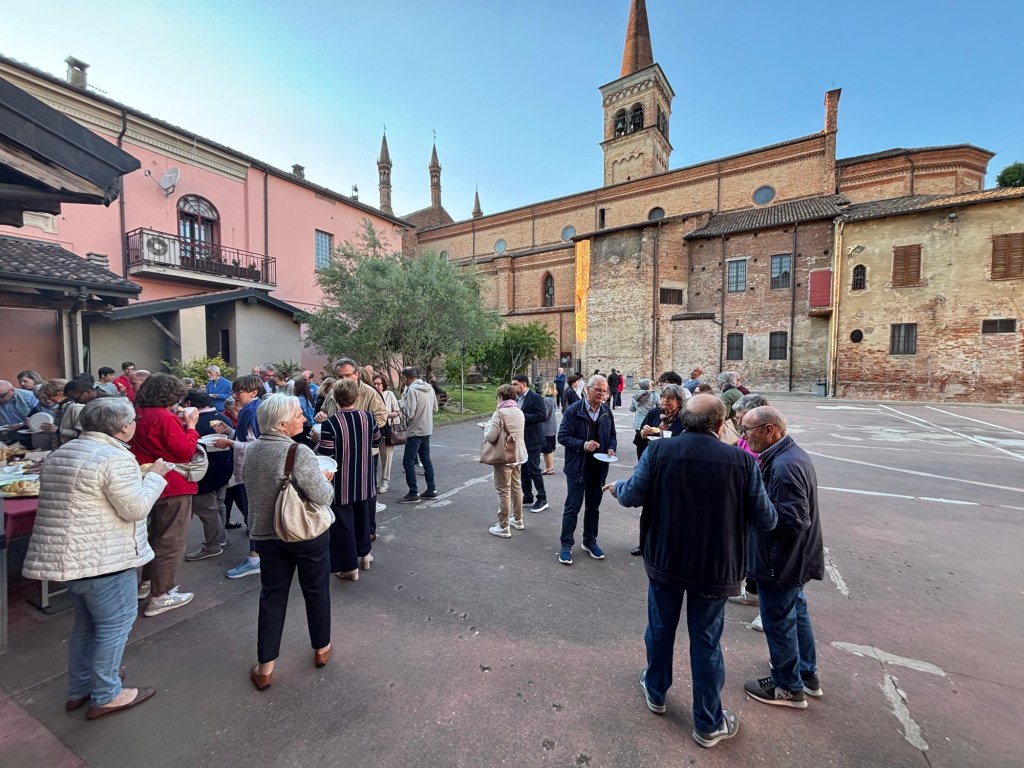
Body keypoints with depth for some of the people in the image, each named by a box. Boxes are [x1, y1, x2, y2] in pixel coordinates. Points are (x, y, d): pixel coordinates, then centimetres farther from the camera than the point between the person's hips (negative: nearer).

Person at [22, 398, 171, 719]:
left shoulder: (60, 454, 10)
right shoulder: (116, 458, -22)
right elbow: (135, 509, -21)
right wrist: (155, 476, -10)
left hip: (68, 554, 10)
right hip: (103, 557, -10)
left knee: (86, 623, 22)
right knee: (115, 624, 6)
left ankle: (79, 689, 35)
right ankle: (105, 696, 17)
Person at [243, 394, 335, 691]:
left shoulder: (250, 450, -2)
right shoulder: (299, 452, -25)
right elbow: (322, 497, -24)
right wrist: (324, 479, -4)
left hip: (265, 534, 5)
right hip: (307, 535, -5)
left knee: (272, 596, 17)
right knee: (316, 590, 16)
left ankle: (265, 668, 25)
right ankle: (321, 649, 35)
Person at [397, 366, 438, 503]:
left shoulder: (412, 390, -18)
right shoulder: (429, 387, 6)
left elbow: (409, 413, -20)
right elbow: (435, 408, 12)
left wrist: (401, 402, -4)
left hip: (415, 431, -8)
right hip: (427, 429, 8)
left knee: (408, 461, 0)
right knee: (426, 459, 16)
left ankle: (413, 493, 4)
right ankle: (431, 489, 21)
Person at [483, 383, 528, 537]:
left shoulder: (499, 413, -17)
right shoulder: (519, 412, 7)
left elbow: (491, 437, -20)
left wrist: (486, 427, 1)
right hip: (518, 455, 8)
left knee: (503, 491, 0)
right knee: (516, 487, 18)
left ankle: (504, 527, 6)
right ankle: (518, 520, 32)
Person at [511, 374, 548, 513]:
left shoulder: (535, 398, -13)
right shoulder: (516, 398, 10)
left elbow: (542, 416, -21)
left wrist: (522, 416, -23)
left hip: (532, 441, -8)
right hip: (520, 440, 8)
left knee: (534, 470, -2)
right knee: (523, 470, 14)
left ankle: (542, 499, 12)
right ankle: (528, 498, 26)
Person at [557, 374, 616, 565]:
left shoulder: (607, 412, 4)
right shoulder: (573, 410, -12)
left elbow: (612, 435, 14)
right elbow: (563, 436, -12)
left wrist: (611, 448, -6)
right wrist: (583, 444, -24)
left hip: (599, 468, 5)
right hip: (577, 467, -5)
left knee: (593, 506, 17)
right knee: (572, 507, 3)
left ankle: (590, 541, 33)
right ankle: (566, 545, 16)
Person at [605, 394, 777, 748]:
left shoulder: (658, 450, -16)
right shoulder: (742, 461, -15)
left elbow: (632, 496, -9)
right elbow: (766, 520, -7)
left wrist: (618, 487, 13)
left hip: (664, 560, 1)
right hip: (713, 567, 0)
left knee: (660, 628, 23)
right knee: (706, 642, 16)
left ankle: (656, 692, 46)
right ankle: (708, 724, 35)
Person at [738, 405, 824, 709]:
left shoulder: (784, 466, -29)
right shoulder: (792, 453, 3)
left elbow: (793, 520, -30)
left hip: (781, 561, -10)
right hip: (794, 558, 10)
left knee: (778, 622, 9)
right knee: (796, 613, 25)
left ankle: (788, 687, 29)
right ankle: (807, 675, 44)